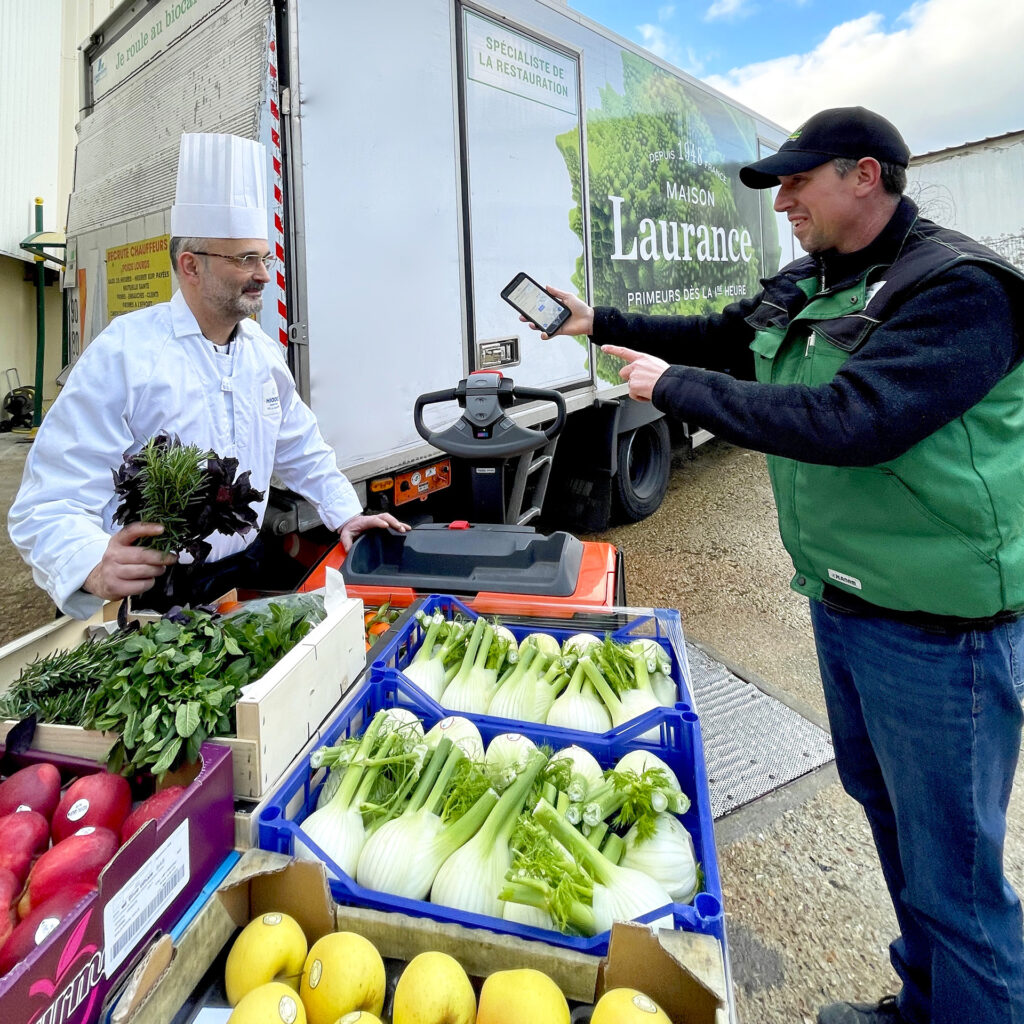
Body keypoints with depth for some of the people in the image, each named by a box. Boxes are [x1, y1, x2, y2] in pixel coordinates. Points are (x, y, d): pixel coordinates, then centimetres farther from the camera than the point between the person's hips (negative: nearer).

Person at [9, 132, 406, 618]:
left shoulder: (264, 351, 6)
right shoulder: (123, 354, -14)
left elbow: (300, 447, 18)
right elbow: (50, 503, -18)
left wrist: (345, 512, 10)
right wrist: (95, 567, -36)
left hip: (245, 578, 6)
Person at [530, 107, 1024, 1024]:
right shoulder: (806, 286, 10)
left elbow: (851, 421, -30)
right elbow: (719, 339, 22)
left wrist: (676, 385, -23)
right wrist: (601, 324, 15)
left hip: (937, 624, -9)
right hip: (841, 600, 9)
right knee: (886, 810, 23)